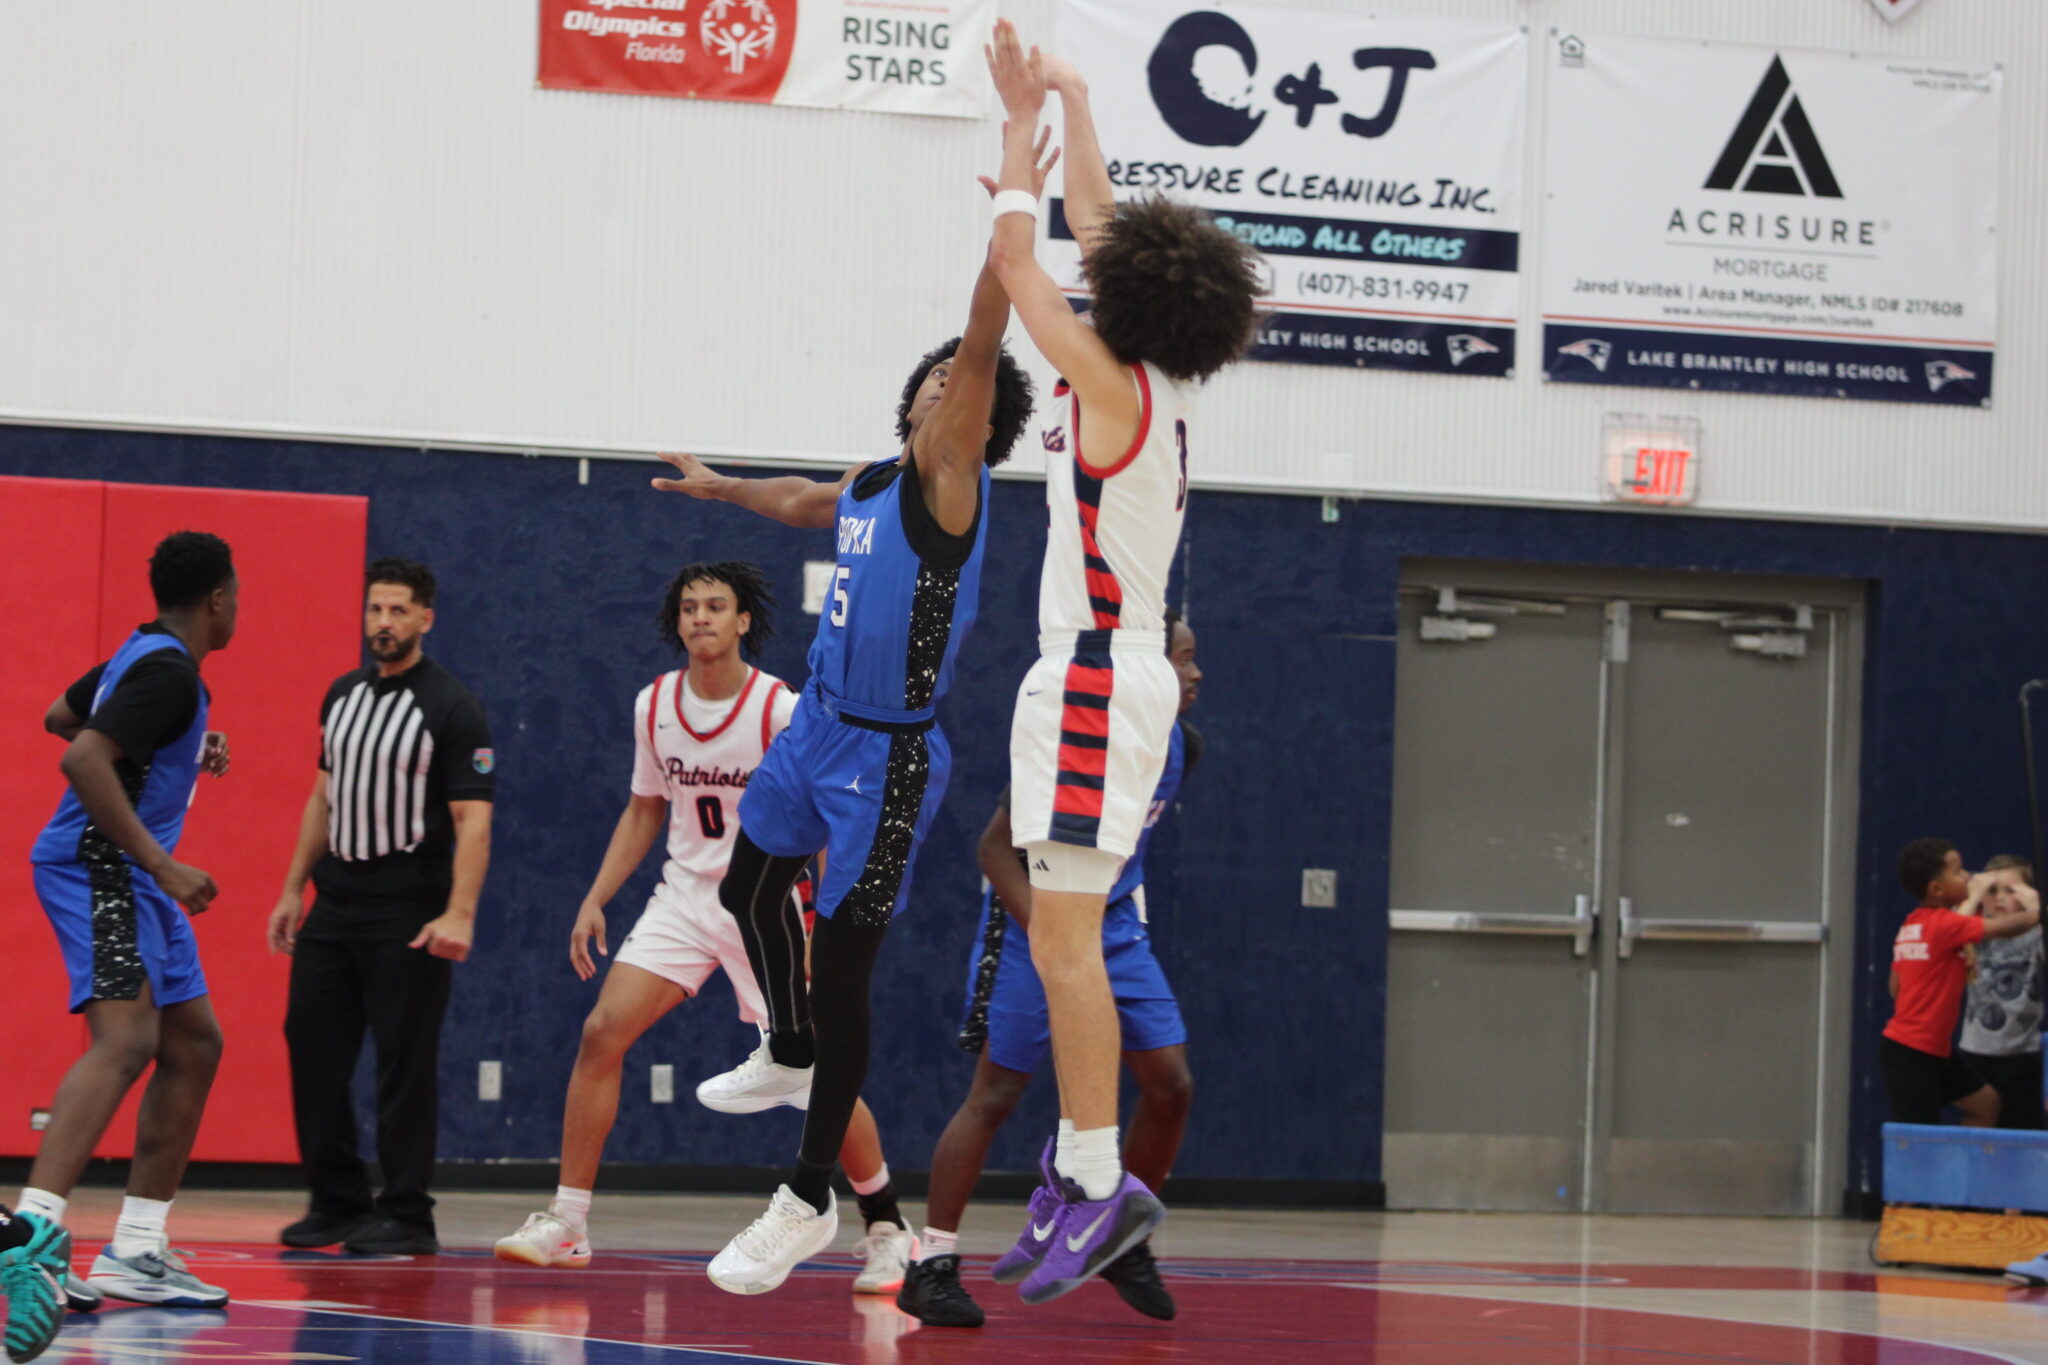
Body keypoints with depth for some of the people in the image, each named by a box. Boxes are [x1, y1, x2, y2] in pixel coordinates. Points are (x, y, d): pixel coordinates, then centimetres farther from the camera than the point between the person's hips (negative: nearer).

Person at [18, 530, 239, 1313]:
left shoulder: (144, 655, 14)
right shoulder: (168, 674, -16)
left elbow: (62, 717, 31)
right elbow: (82, 759, -27)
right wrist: (163, 866, -27)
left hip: (132, 877, 11)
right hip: (99, 868, -11)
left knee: (194, 1045, 13)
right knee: (125, 1039, -25)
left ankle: (136, 1249, 13)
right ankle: (32, 1235, -36)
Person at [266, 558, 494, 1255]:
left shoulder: (452, 707, -9)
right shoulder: (343, 694, 12)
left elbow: (473, 819, -13)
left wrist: (459, 915, -23)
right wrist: (294, 889, 17)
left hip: (408, 911, -7)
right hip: (334, 904, 7)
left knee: (405, 1061, -3)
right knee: (312, 1044, 5)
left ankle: (406, 1216, 3)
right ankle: (337, 1202, 14)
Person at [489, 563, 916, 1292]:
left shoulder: (780, 710, -13)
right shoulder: (654, 705, 2)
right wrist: (595, 899, 8)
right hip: (685, 896, 4)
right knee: (602, 1032, -10)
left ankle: (887, 1229, 11)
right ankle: (566, 1221, -3)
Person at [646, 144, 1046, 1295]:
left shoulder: (951, 481, -13)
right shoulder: (872, 486, 9)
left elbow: (981, 348, -28)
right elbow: (798, 502, 34)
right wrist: (718, 486, 51)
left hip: (887, 756, -8)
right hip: (819, 725, 8)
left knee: (841, 970, -6)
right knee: (752, 884, 27)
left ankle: (811, 1200, 1)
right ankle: (792, 1052, 53)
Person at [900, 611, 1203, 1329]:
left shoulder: (1181, 746, -1)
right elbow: (997, 847, -20)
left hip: (1115, 927, 7)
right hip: (1034, 921, -7)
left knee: (1170, 1086, -1)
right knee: (996, 1092, -8)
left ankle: (1126, 1242, 16)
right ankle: (931, 1267, -2)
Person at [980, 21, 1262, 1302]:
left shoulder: (1117, 390, -13)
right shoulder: (1163, 390, 10)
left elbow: (1018, 255, -10)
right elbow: (1099, 228, 20)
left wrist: (1023, 119, -1)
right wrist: (1073, 106, 25)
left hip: (1096, 677, -10)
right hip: (1110, 675, 10)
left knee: (1064, 937, -12)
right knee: (1063, 935, 13)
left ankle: (1103, 1181, -15)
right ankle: (1079, 1166, 15)